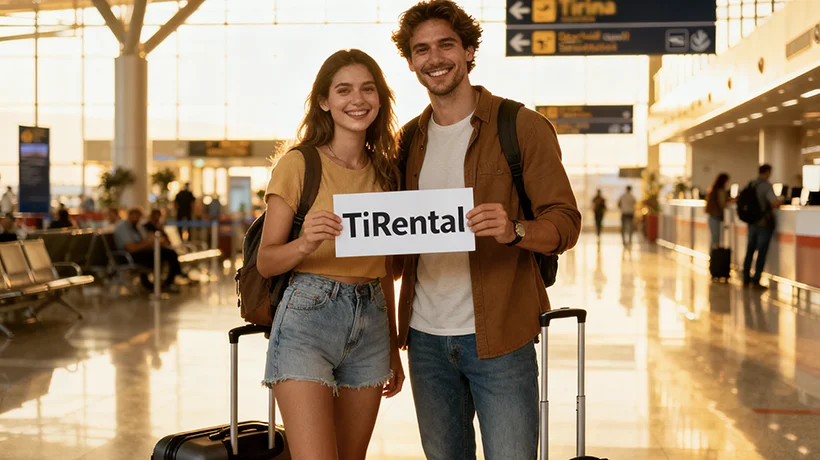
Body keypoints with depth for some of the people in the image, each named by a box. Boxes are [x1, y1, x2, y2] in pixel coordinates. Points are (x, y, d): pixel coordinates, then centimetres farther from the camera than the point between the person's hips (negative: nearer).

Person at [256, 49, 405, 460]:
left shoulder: (384, 172, 12)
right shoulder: (298, 165, -4)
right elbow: (265, 262, -5)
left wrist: (393, 349, 19)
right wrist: (305, 243, -26)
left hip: (371, 323, 5)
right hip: (309, 316, -5)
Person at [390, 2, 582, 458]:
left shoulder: (522, 127, -3)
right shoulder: (411, 140, 12)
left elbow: (565, 223, -6)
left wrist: (514, 230, -28)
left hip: (498, 336, -5)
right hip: (426, 336, 5)